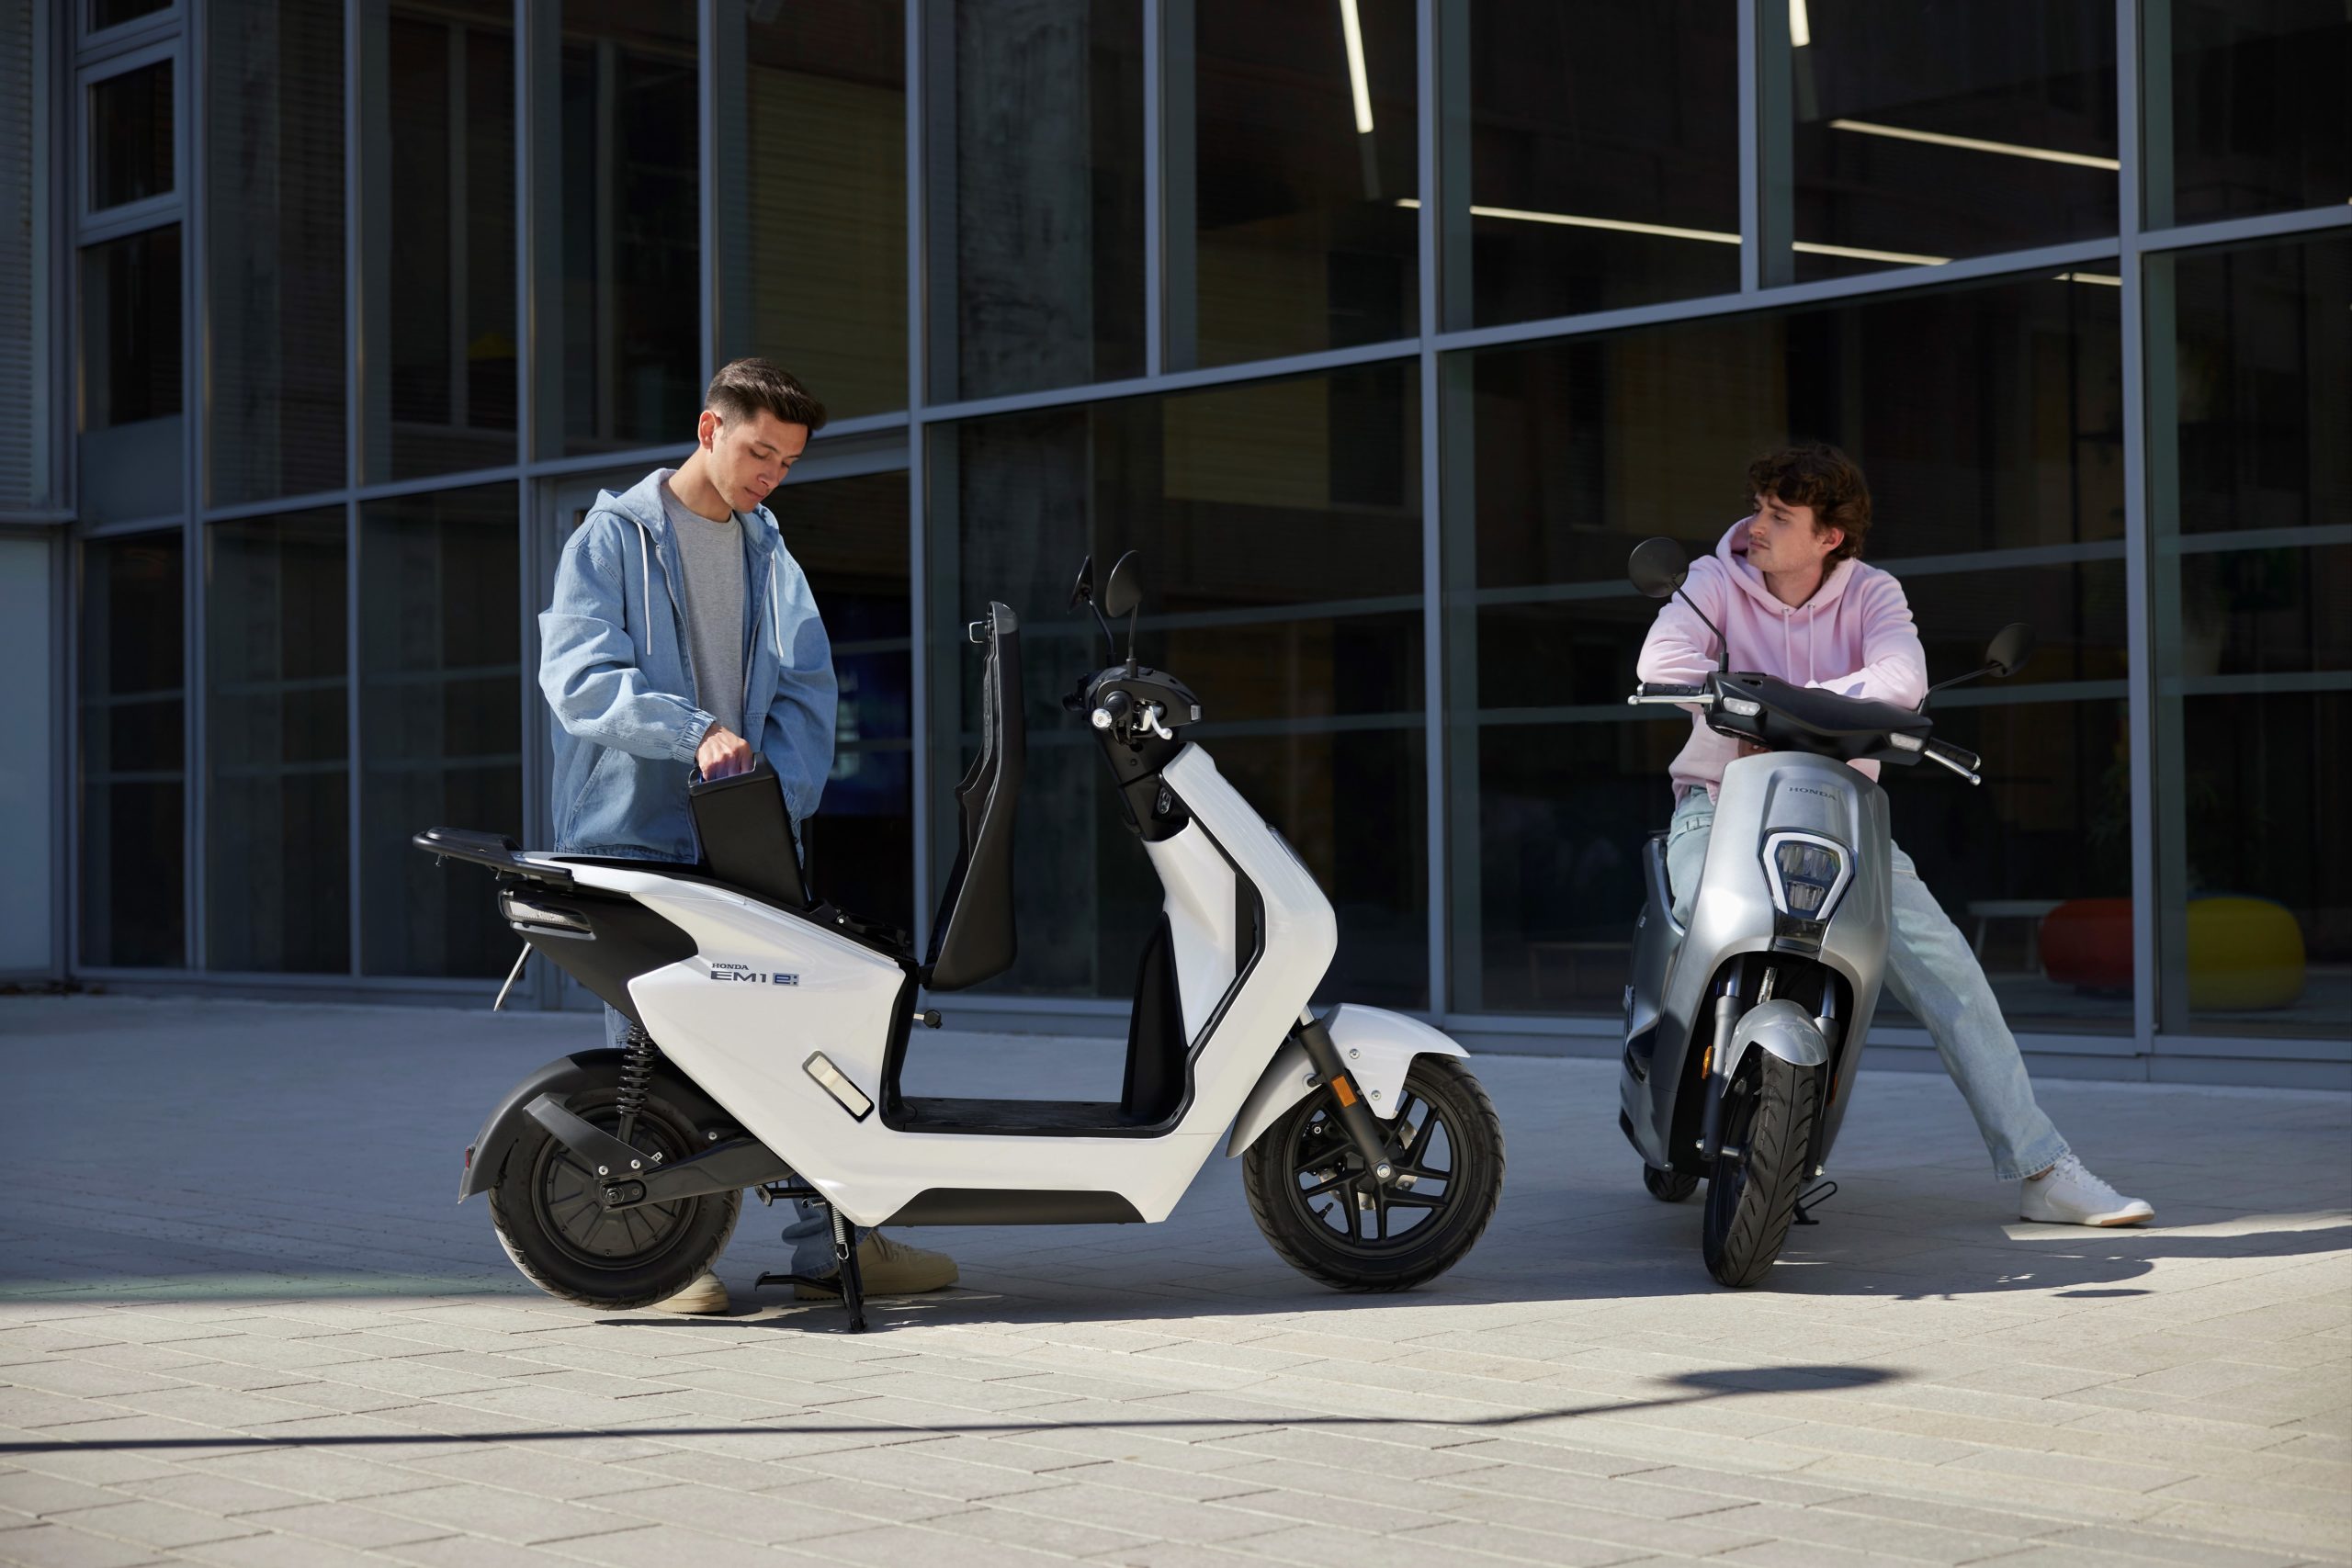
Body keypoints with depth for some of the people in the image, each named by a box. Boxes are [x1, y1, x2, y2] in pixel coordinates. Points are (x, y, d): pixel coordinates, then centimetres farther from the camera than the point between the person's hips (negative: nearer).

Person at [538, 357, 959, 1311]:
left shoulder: (771, 557, 18)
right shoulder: (613, 539, 0)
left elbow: (805, 689, 11)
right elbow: (579, 676, -12)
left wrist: (782, 795, -6)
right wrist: (694, 733, -25)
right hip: (636, 835, -5)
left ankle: (835, 1238, 7)